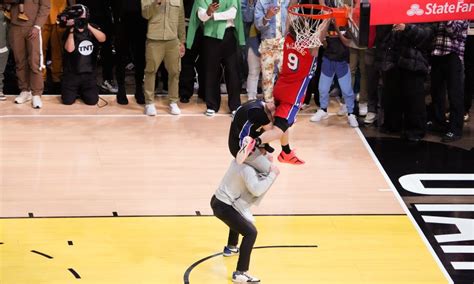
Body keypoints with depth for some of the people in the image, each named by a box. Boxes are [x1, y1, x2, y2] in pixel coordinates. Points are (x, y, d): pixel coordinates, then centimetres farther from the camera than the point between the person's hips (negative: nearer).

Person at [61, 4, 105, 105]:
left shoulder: (92, 30, 2)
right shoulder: (69, 33, -5)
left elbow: (102, 38, -18)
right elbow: (70, 49, -21)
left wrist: (88, 26, -25)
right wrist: (72, 30, -24)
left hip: (89, 73, 2)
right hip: (72, 73, -2)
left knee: (92, 100, -11)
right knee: (68, 100, -12)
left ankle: (83, 92, 24)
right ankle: (75, 91, 24)